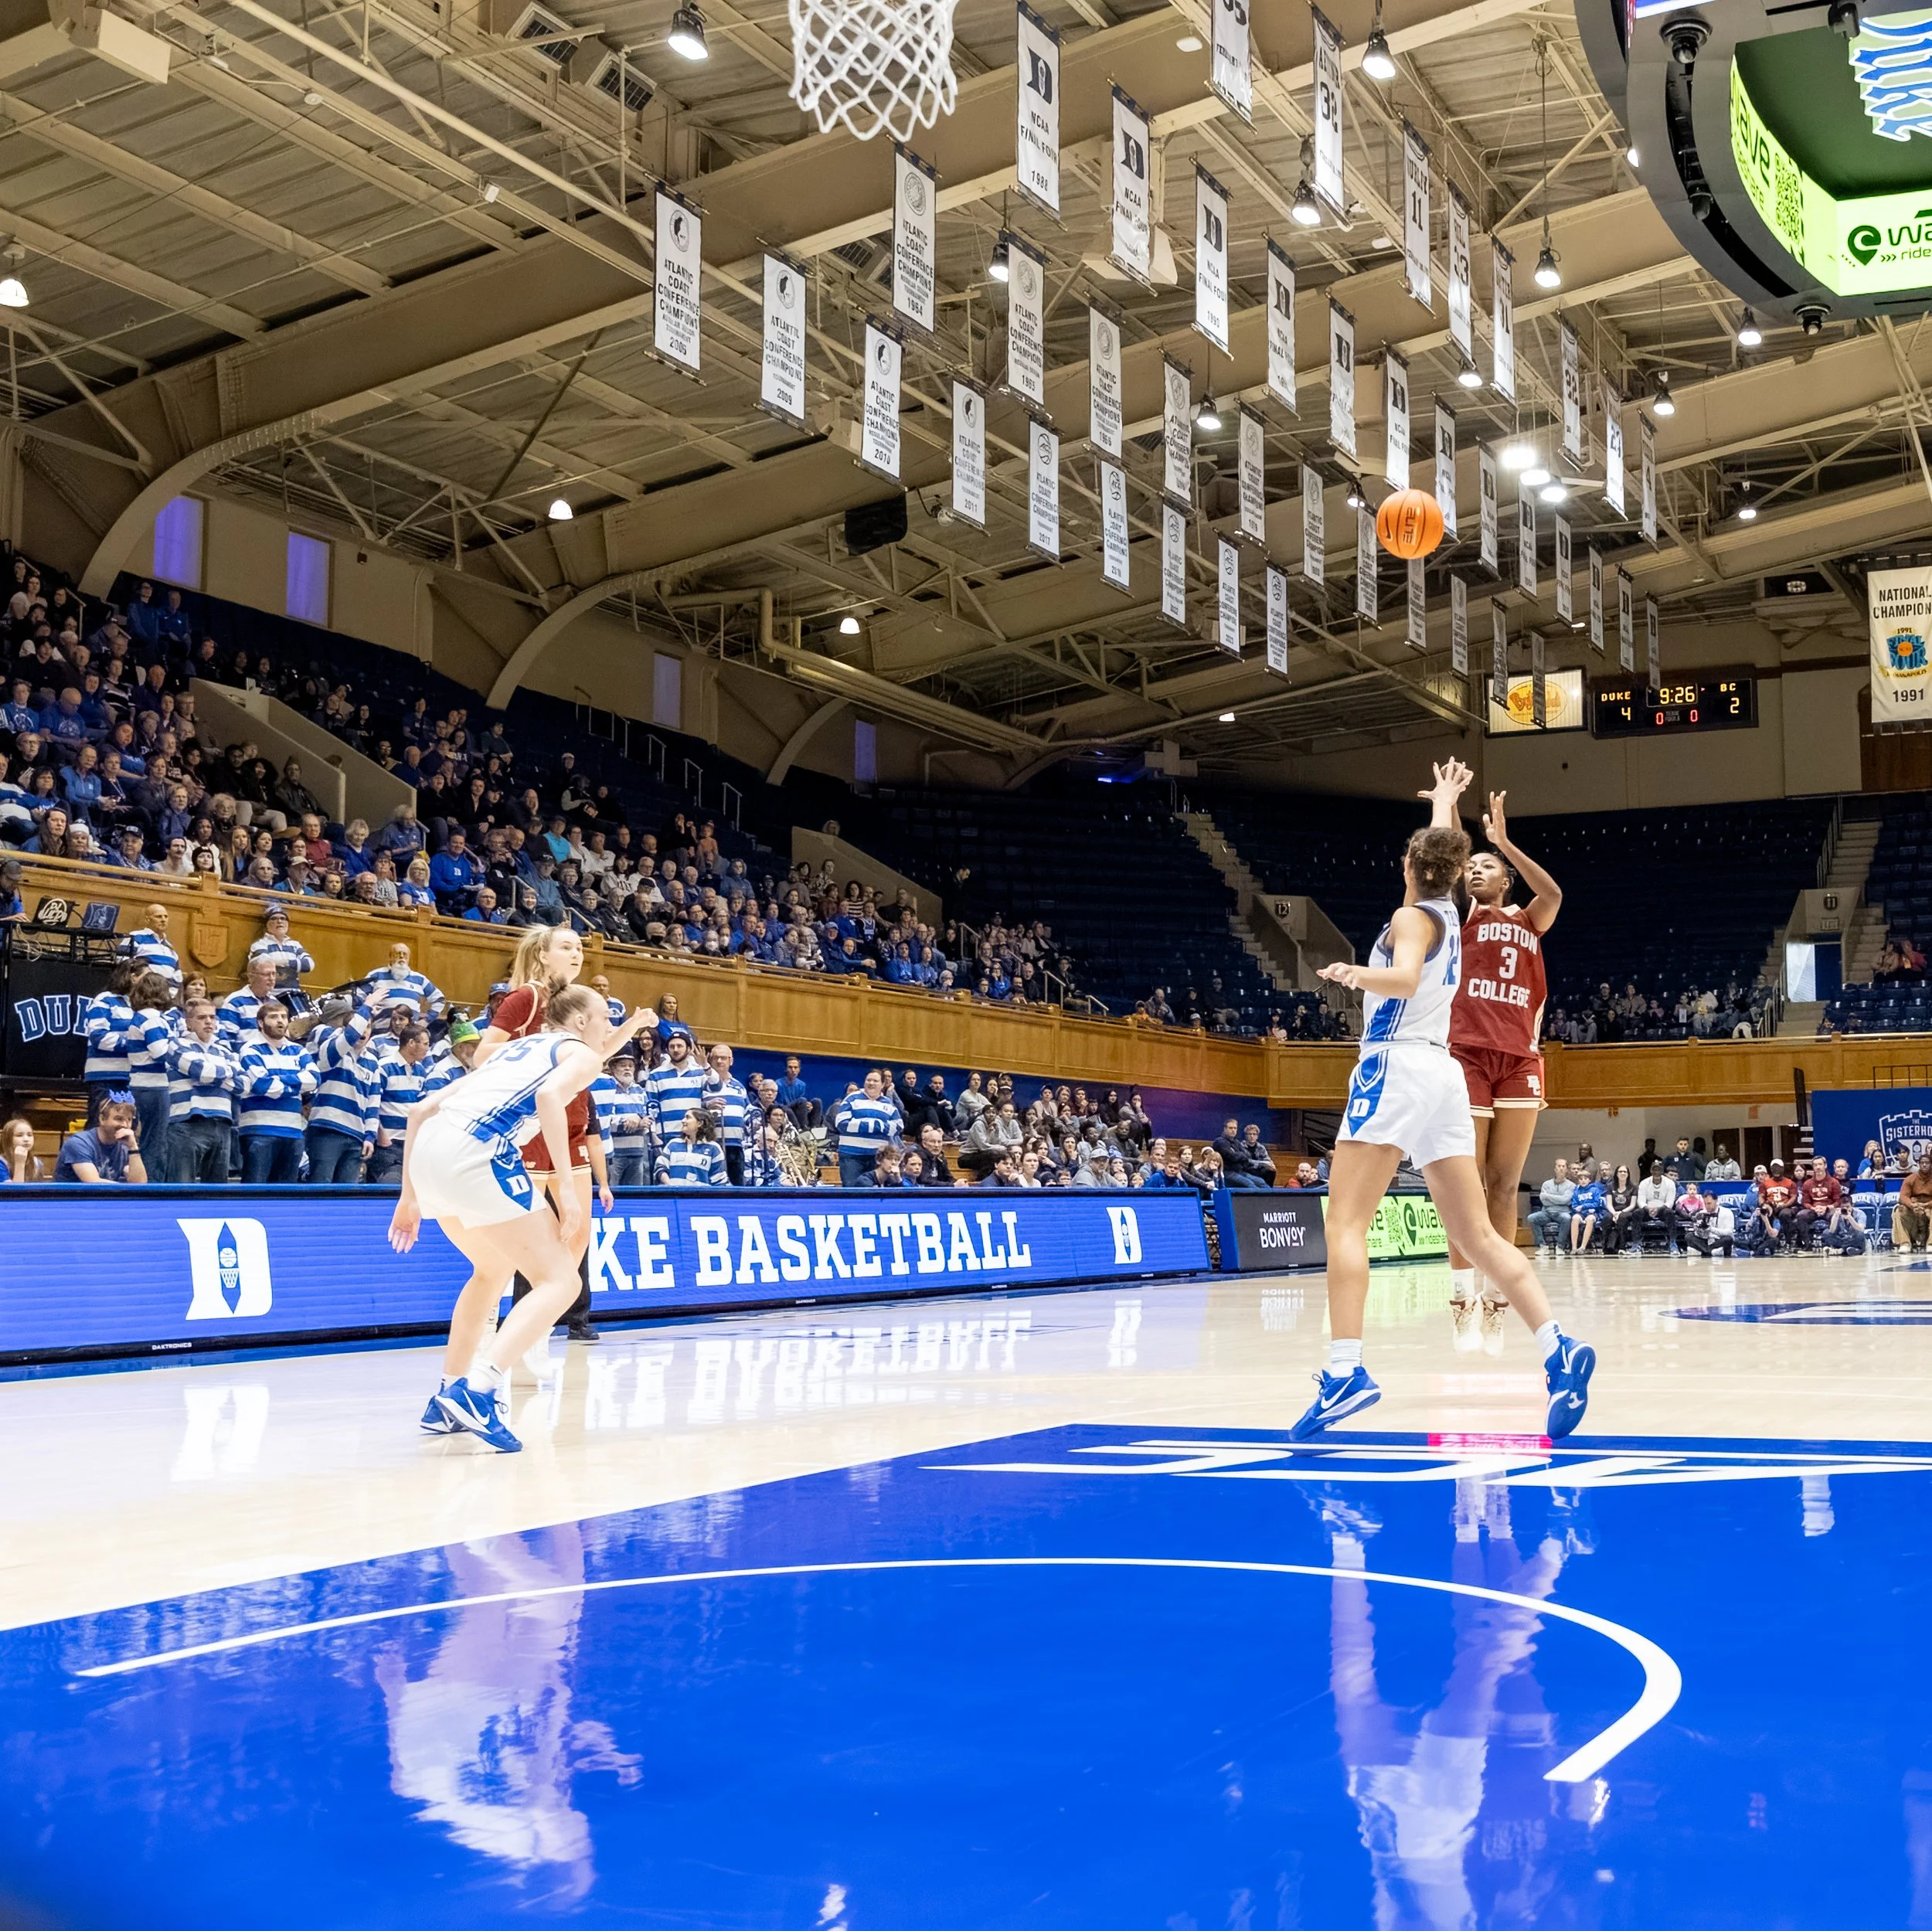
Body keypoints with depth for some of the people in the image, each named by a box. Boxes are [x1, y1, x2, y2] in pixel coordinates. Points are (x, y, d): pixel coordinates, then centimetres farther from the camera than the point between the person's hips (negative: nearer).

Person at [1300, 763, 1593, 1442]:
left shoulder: (1412, 916, -2)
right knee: (1476, 1235, 3)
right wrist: (1446, 803, 56)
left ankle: (1345, 1370, -25)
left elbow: (1405, 978, -24)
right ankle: (1558, 1350, -11)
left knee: (1346, 1223, -12)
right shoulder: (1449, 913, 19)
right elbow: (1442, 852, 42)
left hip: (1396, 1067, -8)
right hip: (1443, 1074, 8)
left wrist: (1357, 974, -37)